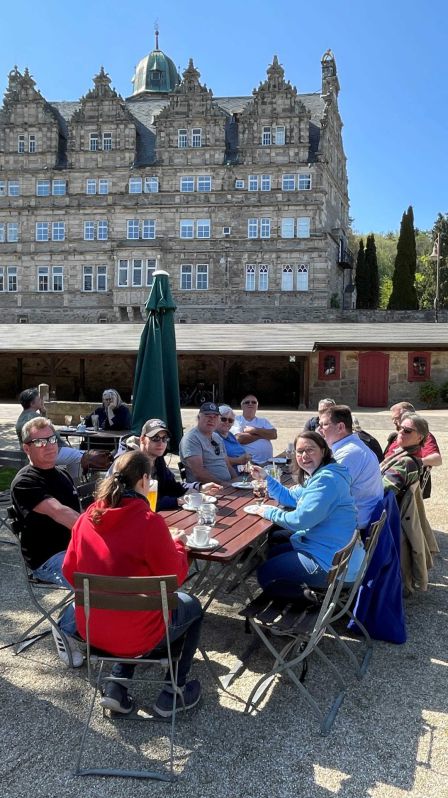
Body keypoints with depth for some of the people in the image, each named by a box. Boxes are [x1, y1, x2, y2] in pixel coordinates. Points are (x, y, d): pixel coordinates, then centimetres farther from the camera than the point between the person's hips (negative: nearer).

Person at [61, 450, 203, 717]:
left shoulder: (88, 517, -5)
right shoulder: (149, 522, -22)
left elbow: (70, 571, 5)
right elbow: (175, 577, -11)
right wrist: (178, 544, 6)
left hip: (89, 630, 5)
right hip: (136, 636, -5)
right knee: (193, 606, 23)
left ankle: (117, 688, 25)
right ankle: (173, 694, 26)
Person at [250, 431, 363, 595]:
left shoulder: (326, 479, -24)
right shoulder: (315, 476, 10)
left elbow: (300, 520, -27)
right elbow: (291, 497, 22)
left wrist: (269, 512, -11)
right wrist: (266, 478, 14)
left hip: (330, 562, -11)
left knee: (264, 574, -3)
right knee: (273, 552, 26)